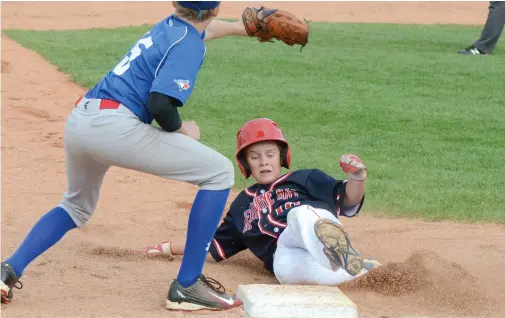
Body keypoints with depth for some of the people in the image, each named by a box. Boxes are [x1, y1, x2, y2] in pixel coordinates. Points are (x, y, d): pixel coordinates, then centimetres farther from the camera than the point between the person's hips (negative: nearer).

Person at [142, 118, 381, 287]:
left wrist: (357, 178, -12)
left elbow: (348, 200, 10)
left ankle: (347, 260, -61)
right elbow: (215, 246, 36)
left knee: (300, 214, -39)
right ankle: (357, 271, -52)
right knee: (286, 270, -41)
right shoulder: (242, 204, 33)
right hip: (285, 255, 1)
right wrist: (168, 248, 33)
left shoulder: (305, 180, 22)